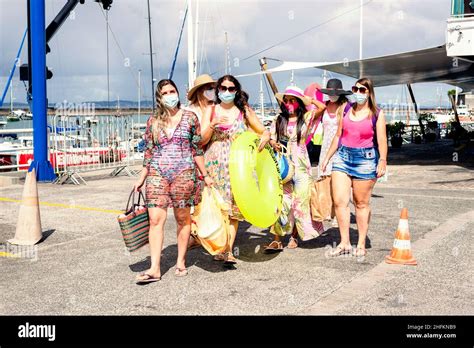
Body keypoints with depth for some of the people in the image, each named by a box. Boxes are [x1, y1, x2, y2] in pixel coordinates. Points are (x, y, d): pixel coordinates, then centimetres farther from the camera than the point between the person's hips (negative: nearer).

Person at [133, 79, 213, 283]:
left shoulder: (190, 118, 5)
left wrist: (205, 175, 7)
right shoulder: (153, 121, 10)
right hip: (157, 173, 2)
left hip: (184, 173, -1)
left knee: (182, 219, 5)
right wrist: (141, 179, 12)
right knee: (155, 219, -6)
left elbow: (197, 149, 8)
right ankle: (154, 269, -5)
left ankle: (181, 262, 19)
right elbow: (148, 152, 13)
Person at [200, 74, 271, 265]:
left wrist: (265, 137, -12)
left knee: (233, 206, -6)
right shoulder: (211, 111, 9)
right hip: (215, 165, 0)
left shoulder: (244, 111, 9)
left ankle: (229, 249, -6)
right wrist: (213, 124, -14)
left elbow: (264, 131, 11)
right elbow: (202, 140, 3)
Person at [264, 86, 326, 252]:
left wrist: (309, 98, 4)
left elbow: (322, 107, -11)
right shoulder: (279, 120, 10)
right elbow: (271, 138, 10)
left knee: (299, 201, 4)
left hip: (301, 165, -1)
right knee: (281, 201, -6)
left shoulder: (306, 118, 3)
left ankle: (294, 236, 17)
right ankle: (276, 240, -7)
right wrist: (274, 144, -12)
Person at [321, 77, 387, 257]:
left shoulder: (377, 114, 1)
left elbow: (381, 140, -7)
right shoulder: (346, 110, 11)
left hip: (365, 158, -3)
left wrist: (382, 160, -20)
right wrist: (327, 158, 17)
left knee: (362, 203, 5)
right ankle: (344, 243, 4)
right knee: (339, 201, -5)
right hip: (343, 156, 4)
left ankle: (361, 244, 16)